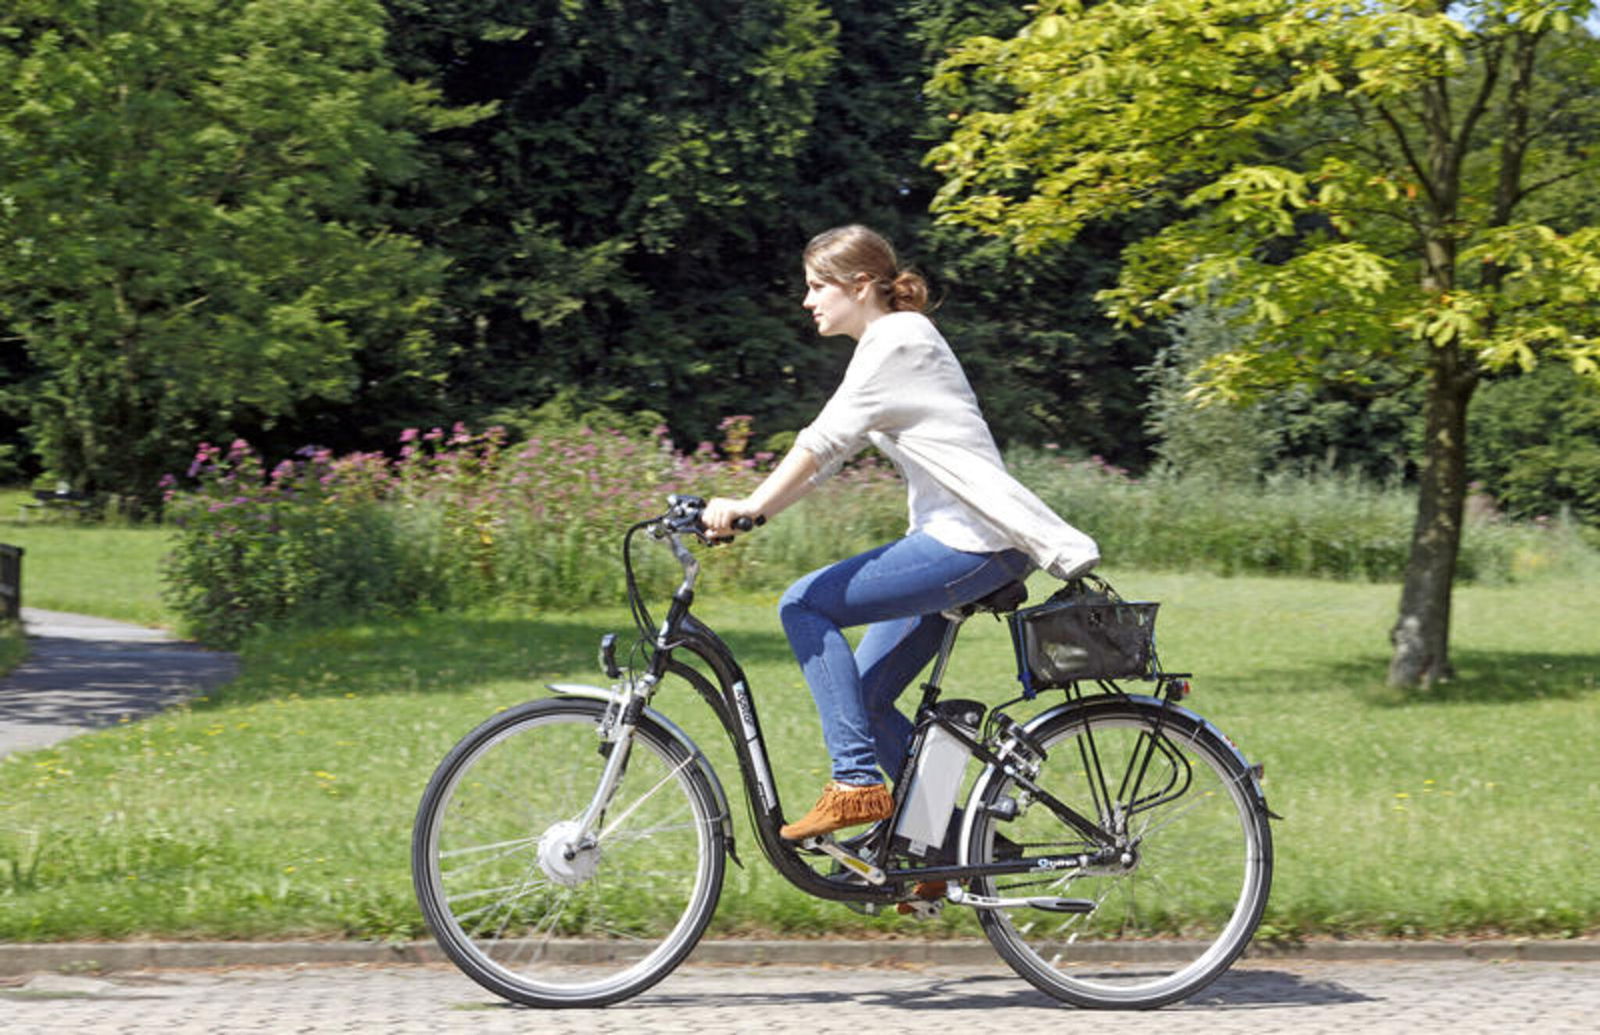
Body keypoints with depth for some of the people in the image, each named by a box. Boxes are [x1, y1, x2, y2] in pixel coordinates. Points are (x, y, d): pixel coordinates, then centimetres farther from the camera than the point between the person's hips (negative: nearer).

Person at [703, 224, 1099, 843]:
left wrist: (750, 508, -23)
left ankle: (857, 781, -12)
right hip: (954, 539, 10)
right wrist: (746, 510, 7)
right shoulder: (883, 345, 20)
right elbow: (828, 452, 17)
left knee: (804, 604, -13)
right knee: (865, 694, 8)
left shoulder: (898, 339, -10)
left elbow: (823, 440, -20)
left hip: (970, 546, -10)